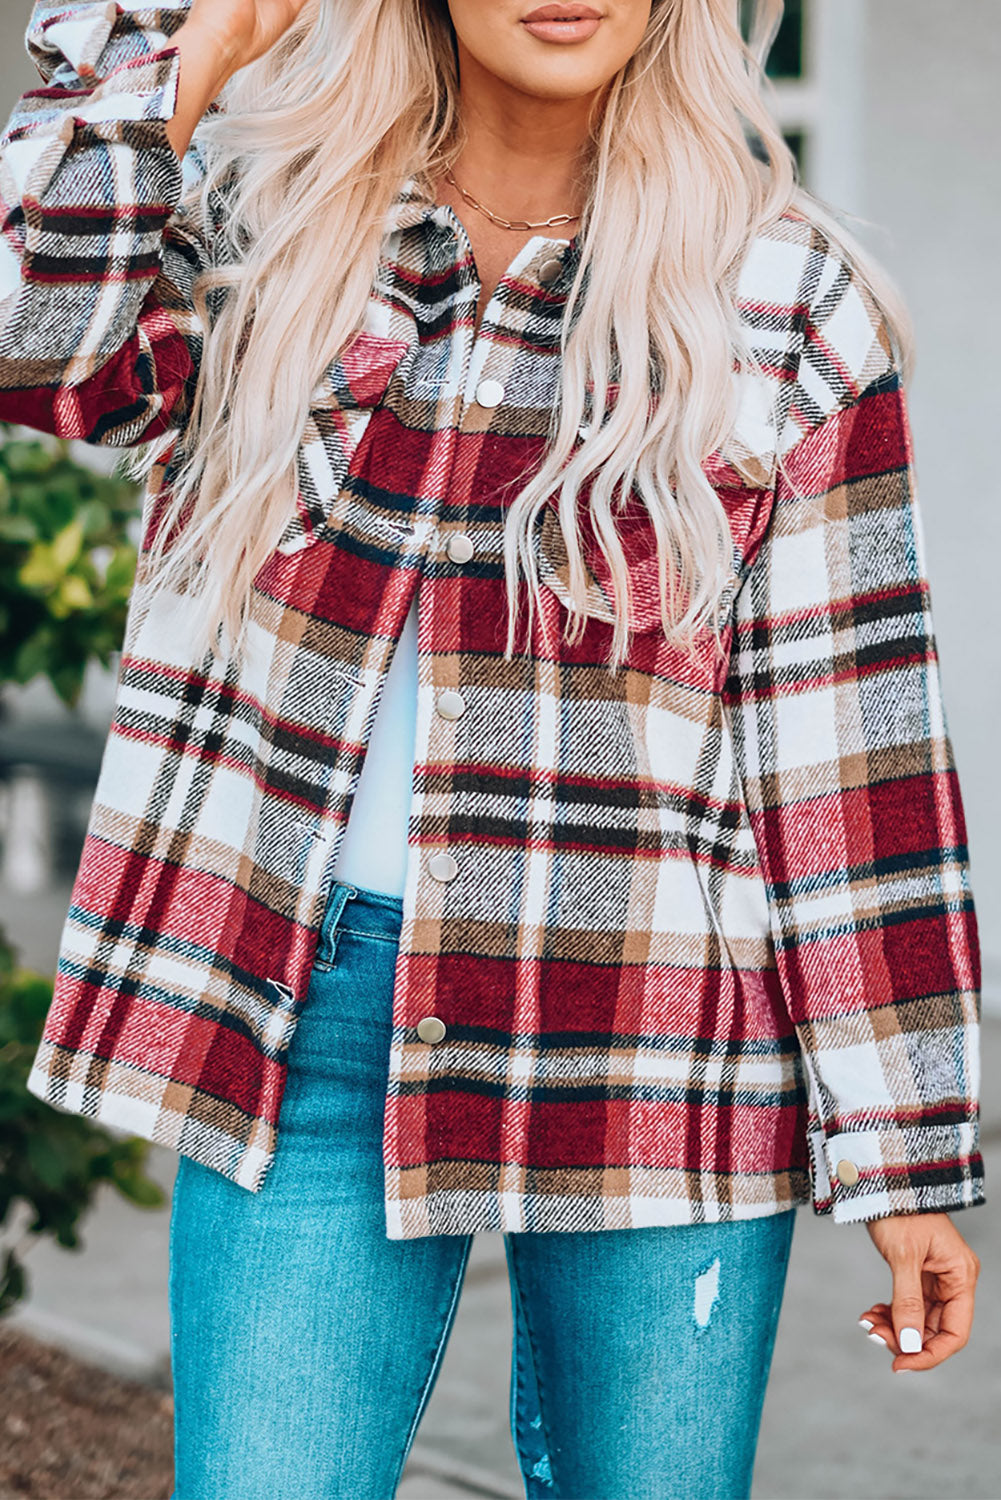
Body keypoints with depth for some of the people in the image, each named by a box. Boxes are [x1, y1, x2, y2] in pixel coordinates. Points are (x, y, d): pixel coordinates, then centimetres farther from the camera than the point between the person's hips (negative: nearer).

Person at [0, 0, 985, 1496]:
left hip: (654, 1036, 0)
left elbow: (850, 742, 0)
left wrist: (908, 1160, -1)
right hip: (316, 1016, 1)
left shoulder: (792, 305, 2)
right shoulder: (255, 224, 6)